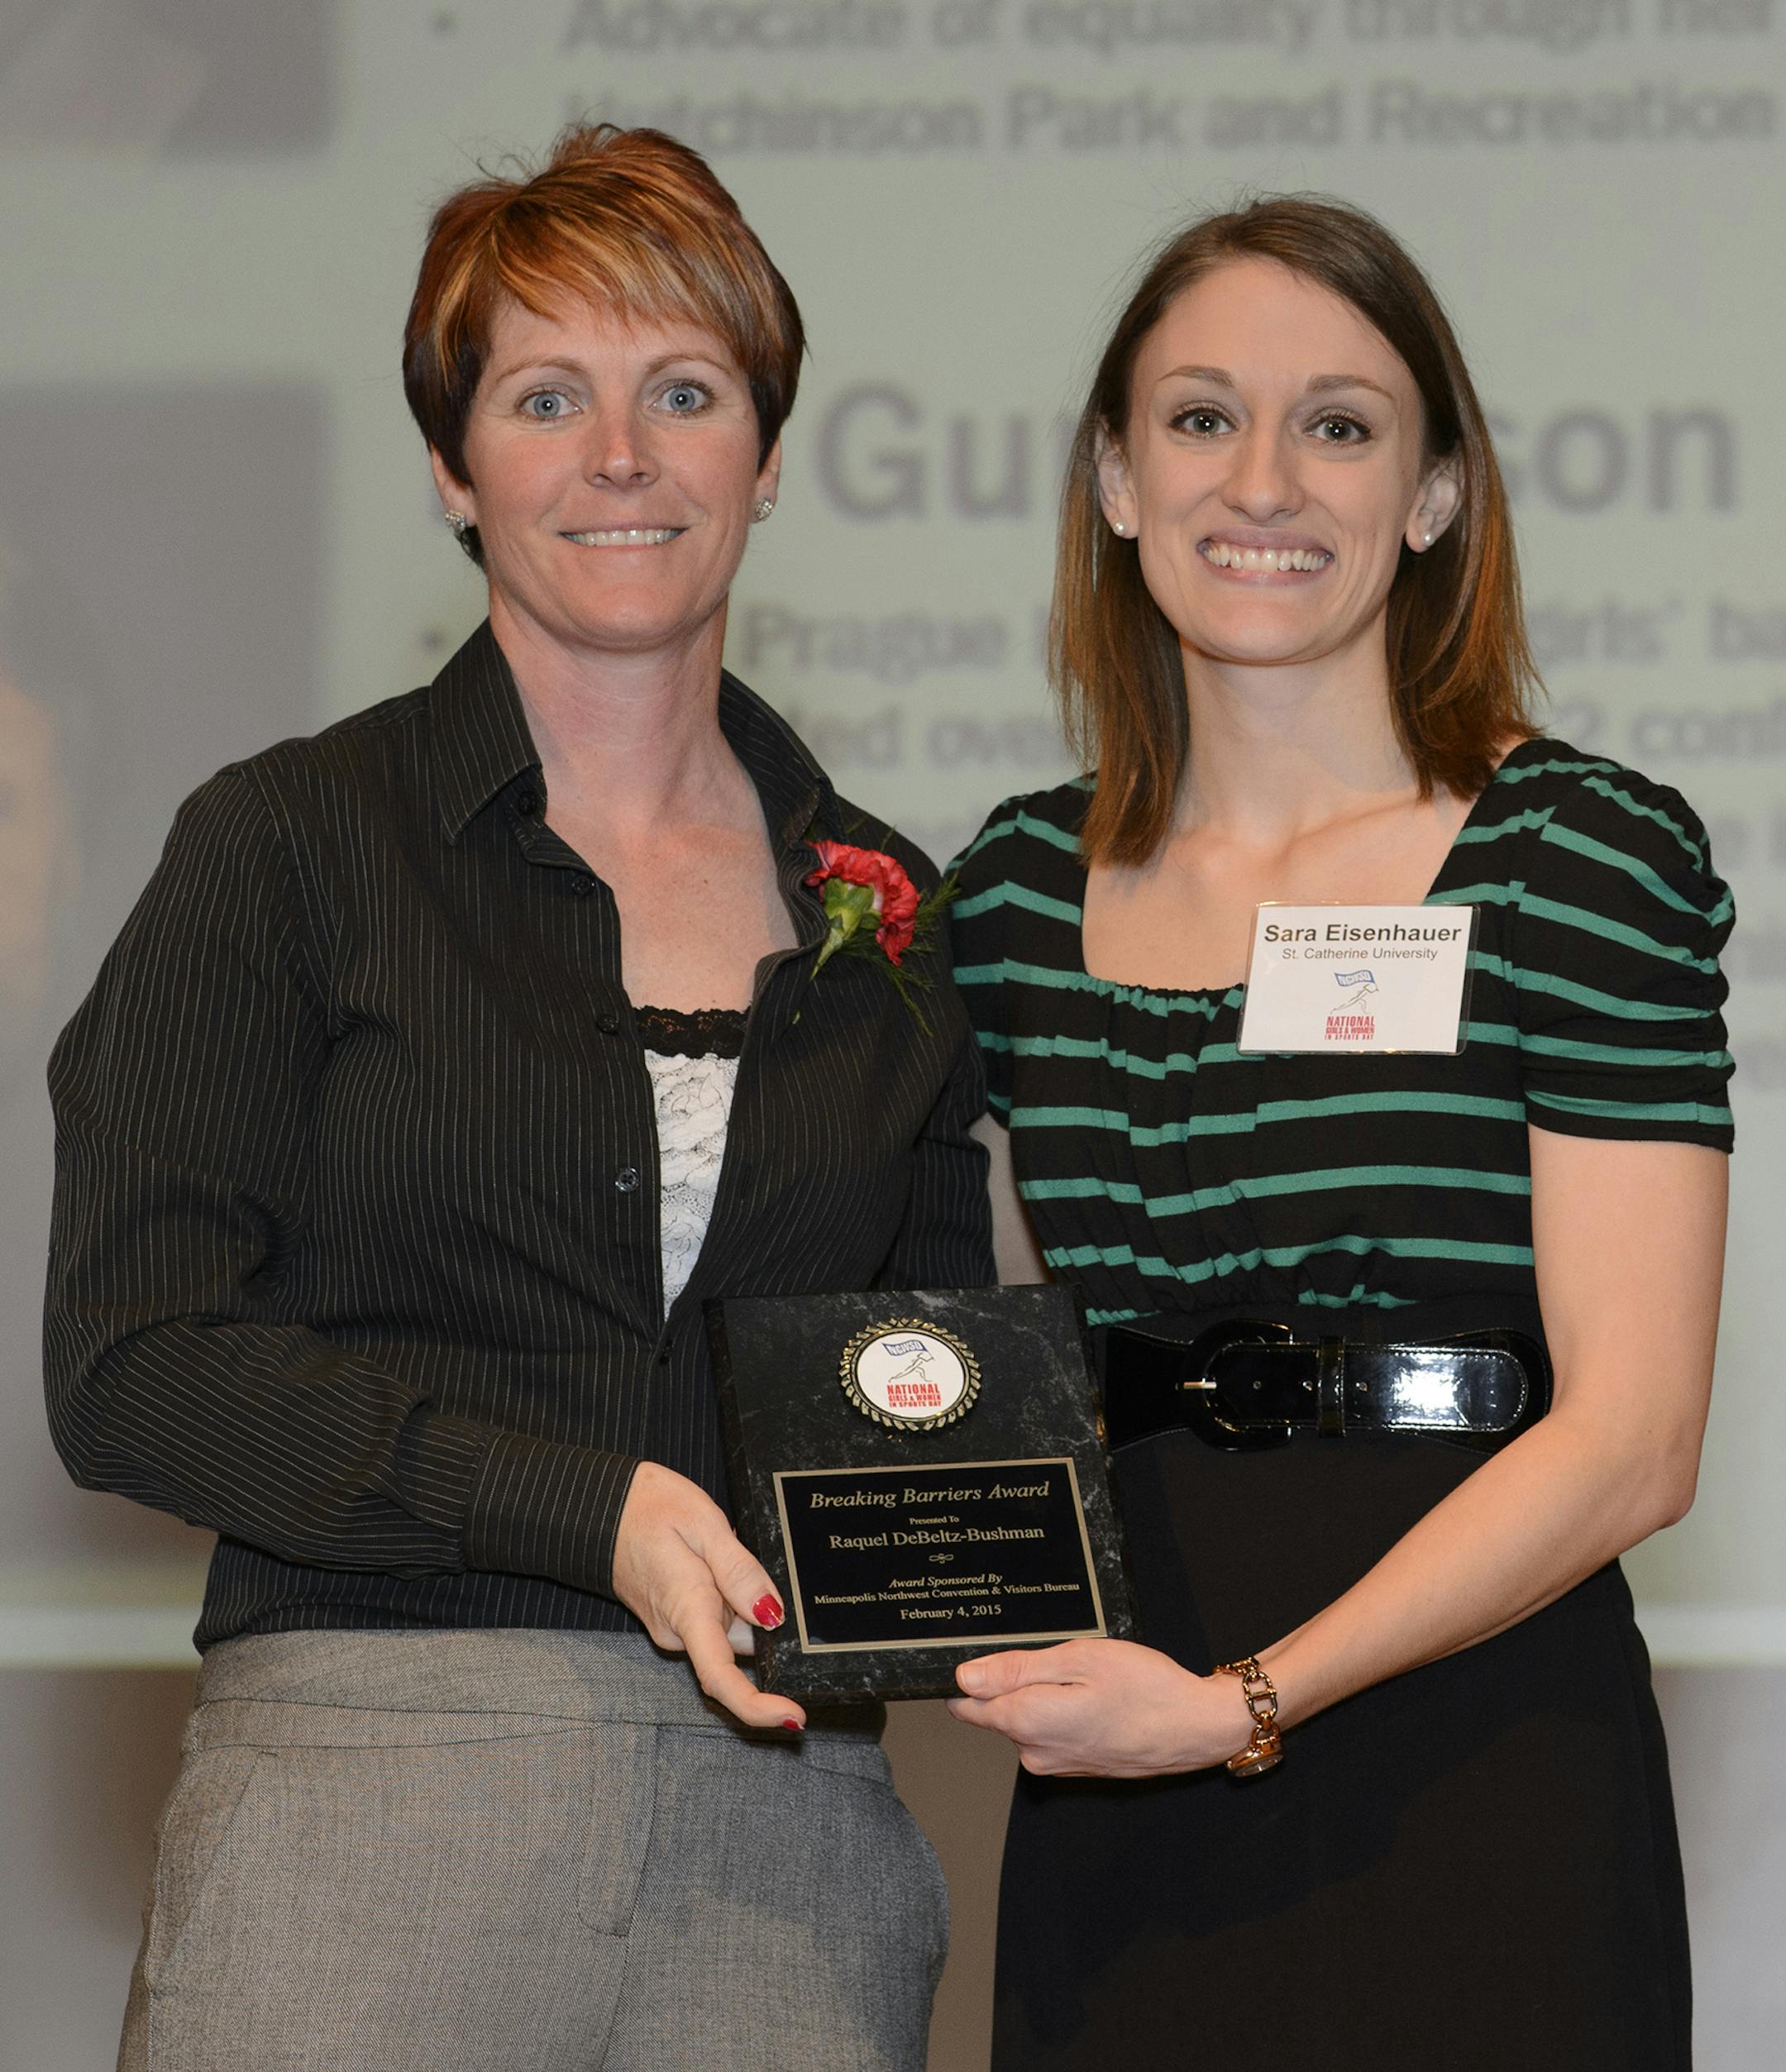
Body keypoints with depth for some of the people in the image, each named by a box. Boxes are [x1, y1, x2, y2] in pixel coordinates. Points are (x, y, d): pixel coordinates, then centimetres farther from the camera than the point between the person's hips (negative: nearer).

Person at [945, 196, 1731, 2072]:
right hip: (1113, 1829, 4)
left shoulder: (1585, 853, -5)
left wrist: (1241, 1701, -18)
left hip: (1468, 1781, -4)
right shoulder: (1017, 891, 10)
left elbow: (1627, 1440, -11)